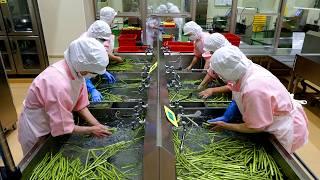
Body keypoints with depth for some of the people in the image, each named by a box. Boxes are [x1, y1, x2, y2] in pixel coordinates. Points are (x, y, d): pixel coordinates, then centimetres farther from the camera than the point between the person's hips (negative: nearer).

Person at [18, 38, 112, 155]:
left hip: (54, 123, 7)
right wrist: (91, 130, -18)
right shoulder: (59, 85, -39)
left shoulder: (76, 70, -17)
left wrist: (96, 124, -15)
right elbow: (63, 128, -29)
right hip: (36, 131, -6)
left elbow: (80, 105, -6)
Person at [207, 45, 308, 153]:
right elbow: (234, 87, 9)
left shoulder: (254, 90, -40)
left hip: (286, 131, -7)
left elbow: (256, 128, -27)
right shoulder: (247, 69, -16)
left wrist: (225, 126, -17)